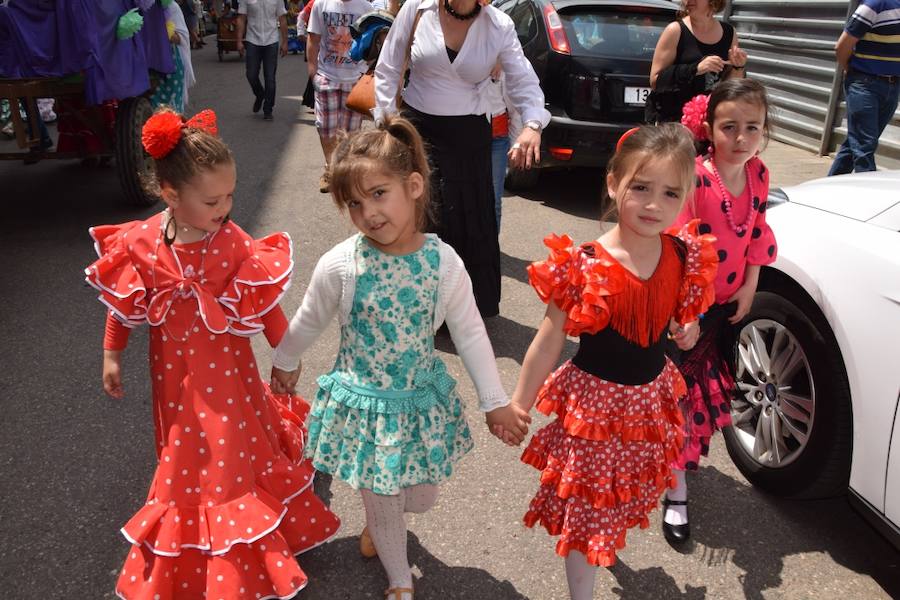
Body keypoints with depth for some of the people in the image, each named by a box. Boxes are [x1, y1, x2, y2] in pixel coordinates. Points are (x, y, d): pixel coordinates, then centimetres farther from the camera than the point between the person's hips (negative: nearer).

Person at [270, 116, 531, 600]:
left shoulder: (444, 262, -16)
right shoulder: (340, 264, -19)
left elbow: (470, 335, -4)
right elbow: (309, 321, 0)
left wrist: (495, 403, 2)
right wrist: (285, 362, 17)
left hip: (423, 397, 2)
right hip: (363, 402, -2)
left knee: (422, 495, 17)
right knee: (383, 502, 13)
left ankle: (376, 519, 53)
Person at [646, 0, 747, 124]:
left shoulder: (728, 33, 5)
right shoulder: (675, 30, -7)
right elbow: (655, 81, -13)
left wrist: (739, 67, -8)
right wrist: (696, 68, -22)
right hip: (669, 120, -4)